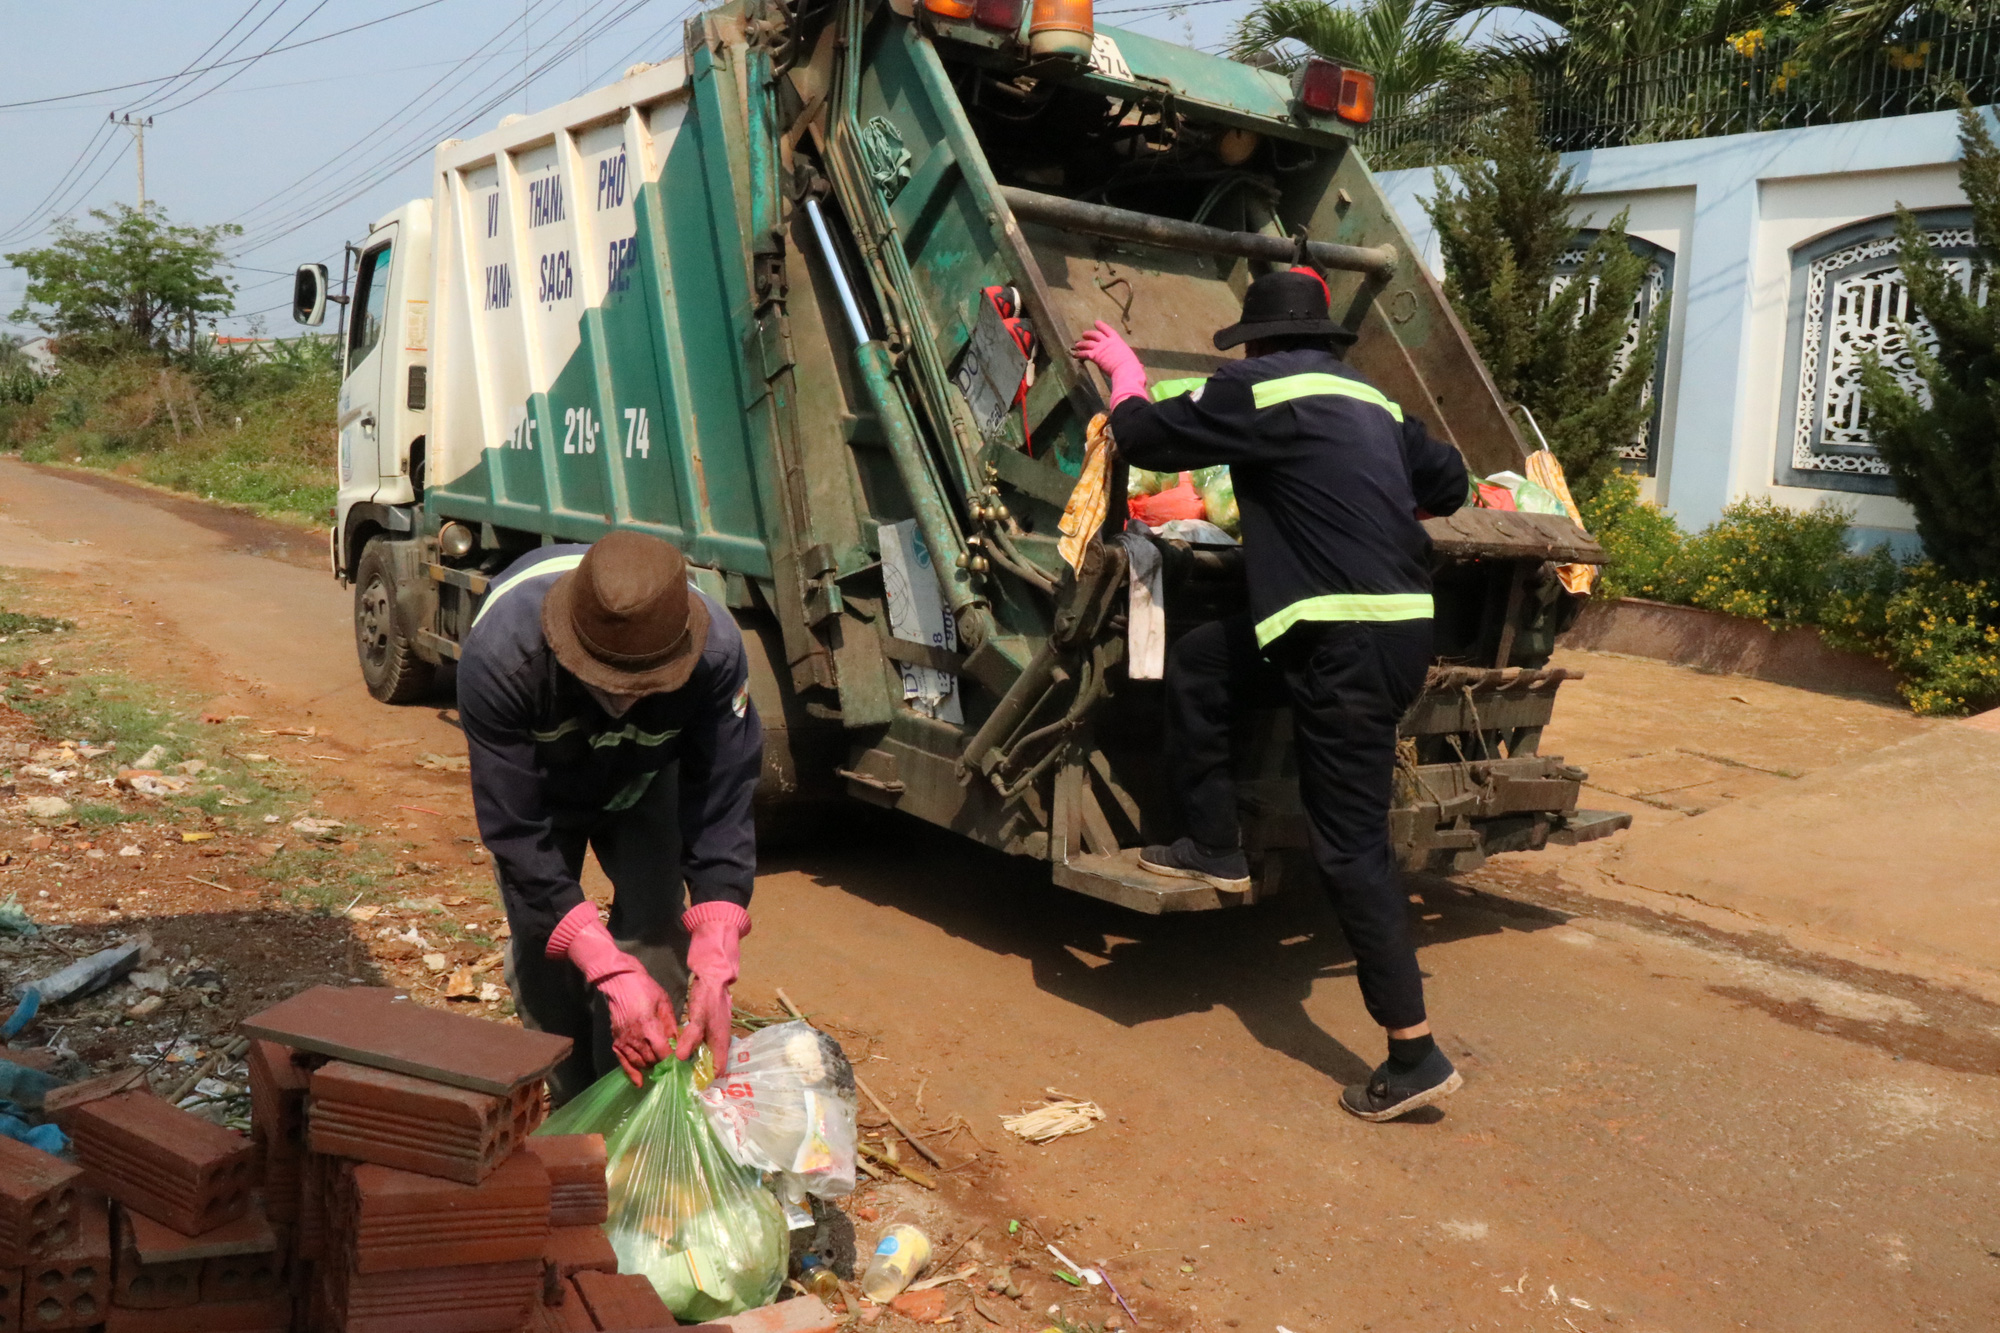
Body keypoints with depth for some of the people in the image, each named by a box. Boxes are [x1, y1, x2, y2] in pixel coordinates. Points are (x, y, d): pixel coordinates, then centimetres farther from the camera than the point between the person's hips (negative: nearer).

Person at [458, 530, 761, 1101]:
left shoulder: (716, 652, -39)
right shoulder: (498, 656, -43)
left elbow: (720, 812, -32)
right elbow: (517, 834, -38)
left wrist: (714, 969, -42)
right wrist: (611, 974, -45)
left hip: (644, 784, 1)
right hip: (539, 787, 0)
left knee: (655, 931, -14)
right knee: (540, 947, -8)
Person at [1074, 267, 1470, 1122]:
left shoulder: (1258, 388, -5)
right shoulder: (1369, 401, 18)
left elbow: (1146, 437, 1)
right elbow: (1448, 484, 25)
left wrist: (1124, 370, 21)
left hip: (1349, 646, -9)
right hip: (1398, 624, 9)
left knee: (1351, 845, -2)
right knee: (1198, 661, 21)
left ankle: (1415, 1056, 6)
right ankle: (1216, 848, 27)